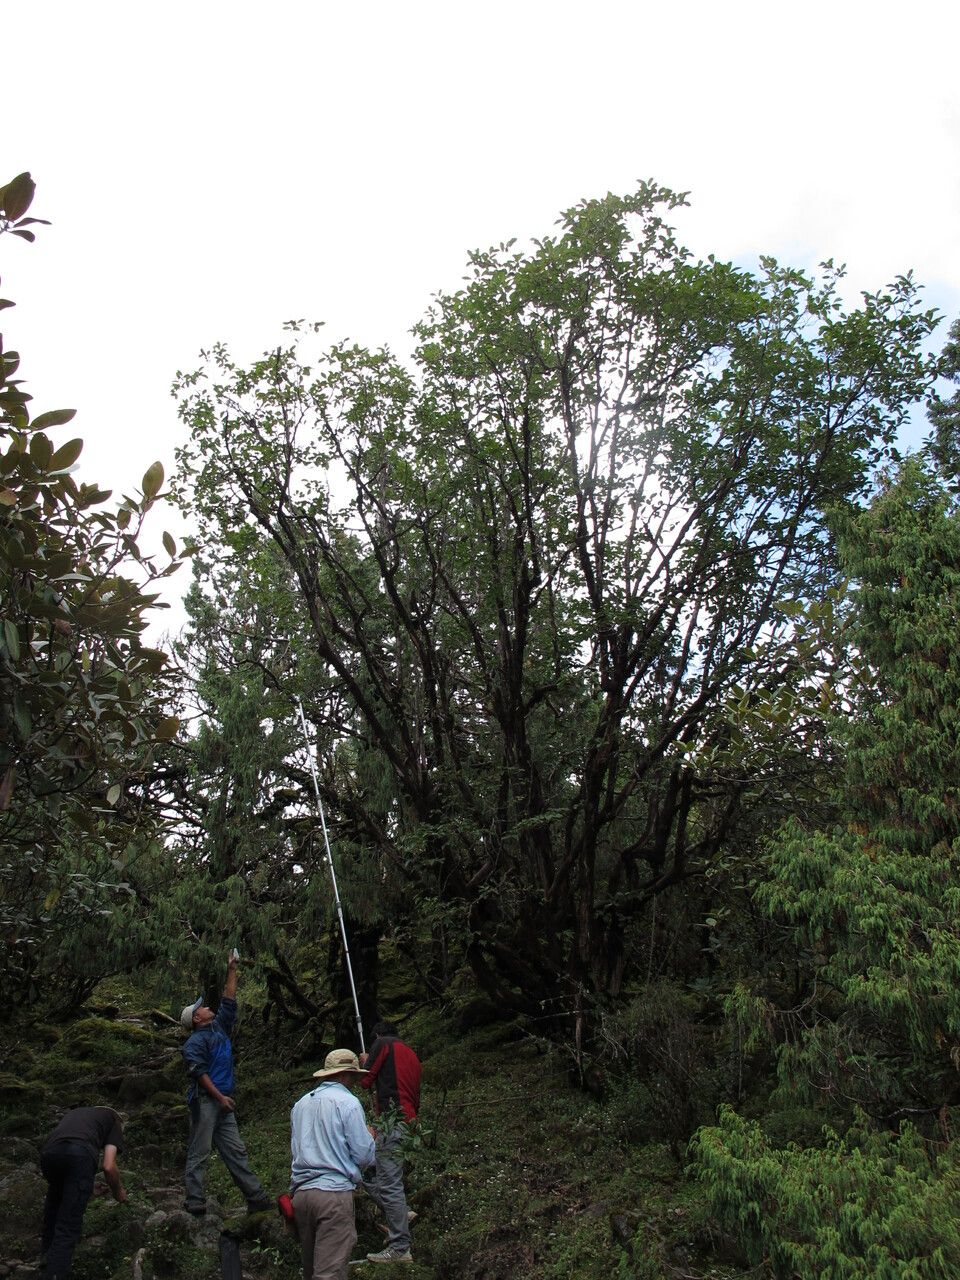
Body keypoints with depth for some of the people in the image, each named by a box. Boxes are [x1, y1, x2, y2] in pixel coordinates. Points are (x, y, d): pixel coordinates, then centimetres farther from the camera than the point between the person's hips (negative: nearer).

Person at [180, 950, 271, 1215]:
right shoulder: (195, 1042, -6)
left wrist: (232, 970, 19)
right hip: (205, 1100, -8)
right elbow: (199, 1072, -14)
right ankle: (194, 1200, -1)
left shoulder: (219, 1028, 18)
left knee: (236, 1151, 5)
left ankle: (256, 1198, 4)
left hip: (223, 1102, 8)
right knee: (199, 1151, -4)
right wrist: (220, 1096, -17)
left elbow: (229, 1002, 21)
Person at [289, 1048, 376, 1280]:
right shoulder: (348, 1103, -6)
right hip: (334, 1191, -6)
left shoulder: (301, 1104, 14)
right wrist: (370, 1136, 14)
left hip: (301, 1192, 6)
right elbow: (364, 1156, -7)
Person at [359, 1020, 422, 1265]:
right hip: (410, 1120, 9)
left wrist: (366, 1063, 18)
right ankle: (400, 1214, 13)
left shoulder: (383, 1043, 1)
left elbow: (365, 1080, -1)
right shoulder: (411, 1054, 23)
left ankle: (400, 1248, -10)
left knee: (390, 1183, -9)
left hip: (393, 1122, -9)